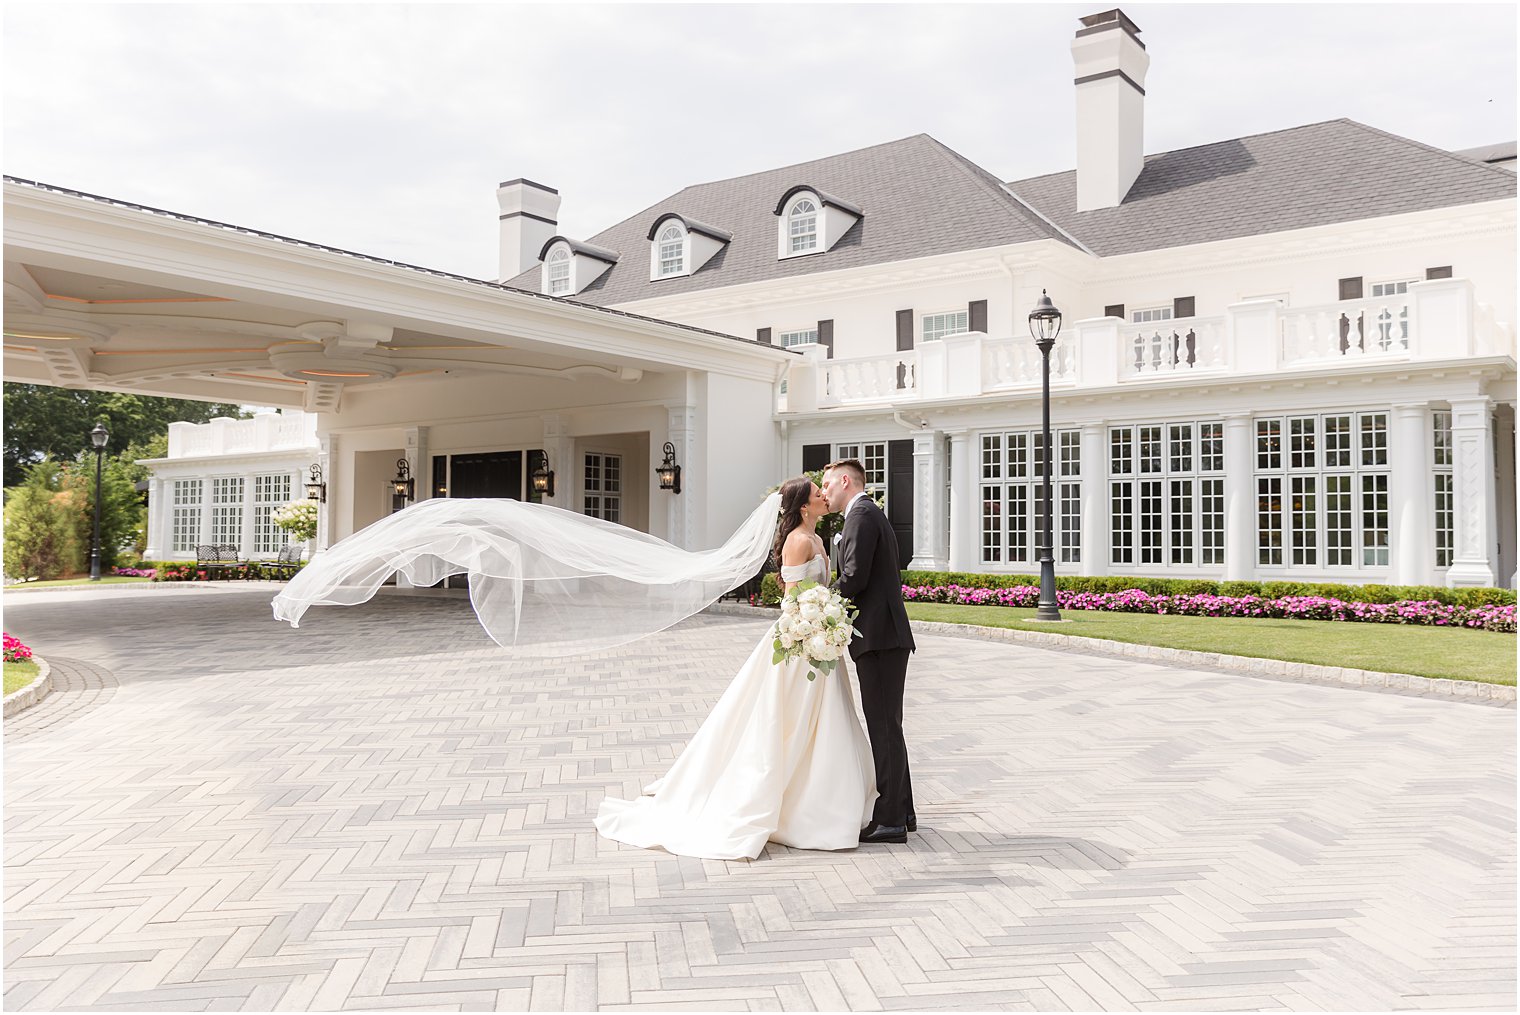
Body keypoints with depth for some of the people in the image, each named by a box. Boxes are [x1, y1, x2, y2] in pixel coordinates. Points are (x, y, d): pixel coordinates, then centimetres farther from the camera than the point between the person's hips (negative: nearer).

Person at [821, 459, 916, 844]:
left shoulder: (862, 515, -9)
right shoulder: (873, 515, 23)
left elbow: (853, 577, -19)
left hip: (877, 636, -10)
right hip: (888, 636, 10)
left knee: (884, 727, -8)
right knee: (888, 726, 14)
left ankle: (890, 819, -4)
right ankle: (901, 811, 21)